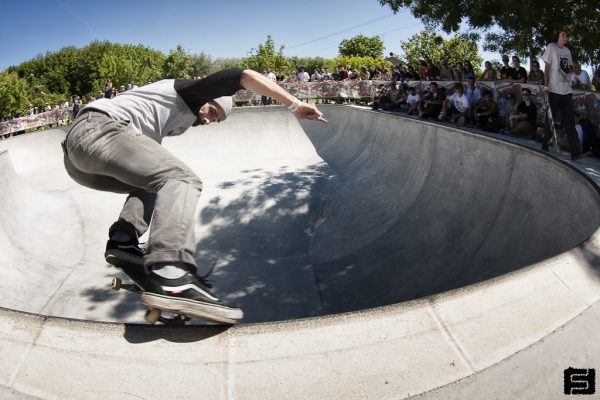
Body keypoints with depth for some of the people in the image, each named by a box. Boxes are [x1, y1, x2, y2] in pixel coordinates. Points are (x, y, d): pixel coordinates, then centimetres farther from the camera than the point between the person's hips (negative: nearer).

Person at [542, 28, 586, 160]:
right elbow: (546, 68, -3)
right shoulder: (551, 47, 1)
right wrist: (546, 87, -9)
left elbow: (569, 69, 18)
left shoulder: (567, 51, 18)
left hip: (567, 90, 5)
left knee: (570, 121, -2)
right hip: (554, 90, -5)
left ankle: (575, 151, -7)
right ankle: (545, 145, 19)